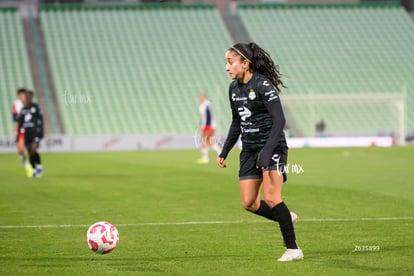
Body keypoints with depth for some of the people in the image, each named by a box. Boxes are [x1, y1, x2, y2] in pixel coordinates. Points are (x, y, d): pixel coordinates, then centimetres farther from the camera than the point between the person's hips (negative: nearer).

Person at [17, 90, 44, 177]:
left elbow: (40, 120, -3)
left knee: (33, 150, -17)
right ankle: (34, 170, 13)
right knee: (30, 152, 5)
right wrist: (19, 134, 11)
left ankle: (39, 166, 2)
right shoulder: (23, 109, 11)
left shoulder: (36, 107, -2)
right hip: (26, 133, 5)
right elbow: (20, 122, 15)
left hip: (35, 133, -5)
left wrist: (41, 133, -9)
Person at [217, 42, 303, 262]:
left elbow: (279, 120, -22)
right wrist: (225, 151, 16)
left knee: (271, 197, -17)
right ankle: (287, 218, 29)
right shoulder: (234, 88, 8)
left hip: (272, 147, -8)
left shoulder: (263, 85, -16)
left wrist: (267, 152, -30)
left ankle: (293, 249, -6)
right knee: (249, 203, 3)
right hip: (249, 150, 8)